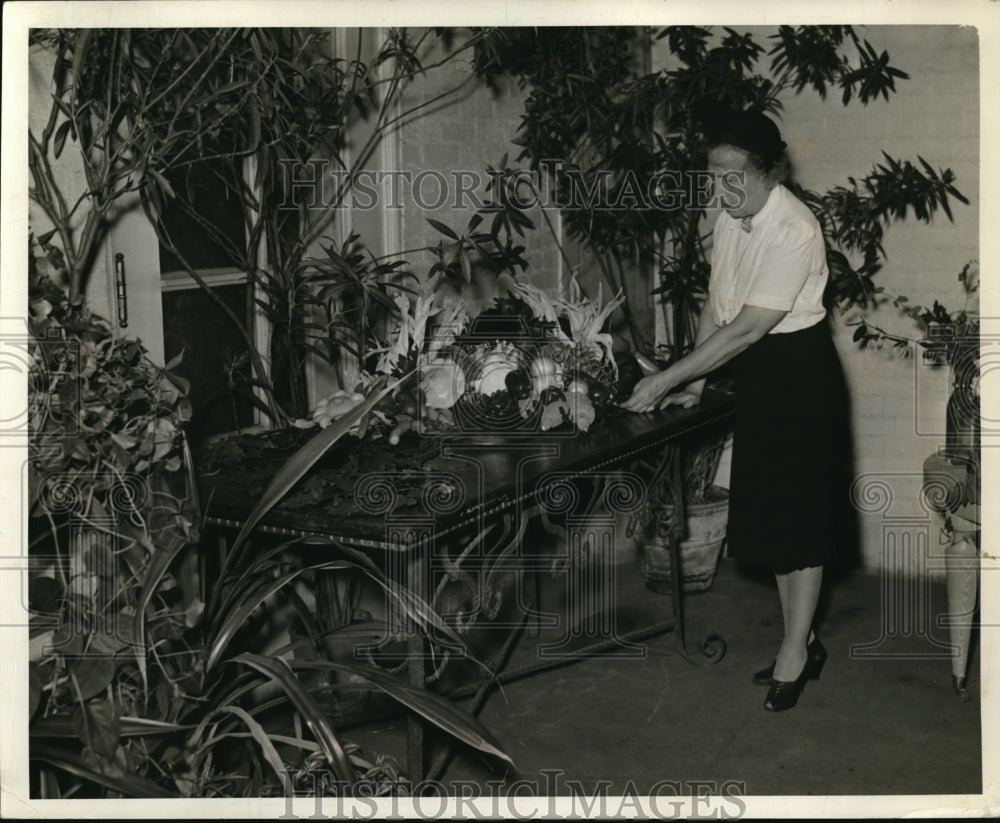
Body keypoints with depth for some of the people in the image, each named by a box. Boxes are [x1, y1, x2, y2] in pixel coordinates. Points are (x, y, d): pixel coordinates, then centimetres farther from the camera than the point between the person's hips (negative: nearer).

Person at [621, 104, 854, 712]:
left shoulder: (793, 229, -24)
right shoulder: (731, 217, 2)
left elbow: (749, 327, -27)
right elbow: (717, 304, 9)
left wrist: (667, 379, -26)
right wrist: (695, 383, 5)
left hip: (799, 372, -8)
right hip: (756, 374, 9)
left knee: (799, 515, 1)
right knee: (769, 511, 14)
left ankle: (795, 654, 13)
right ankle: (804, 642, 27)